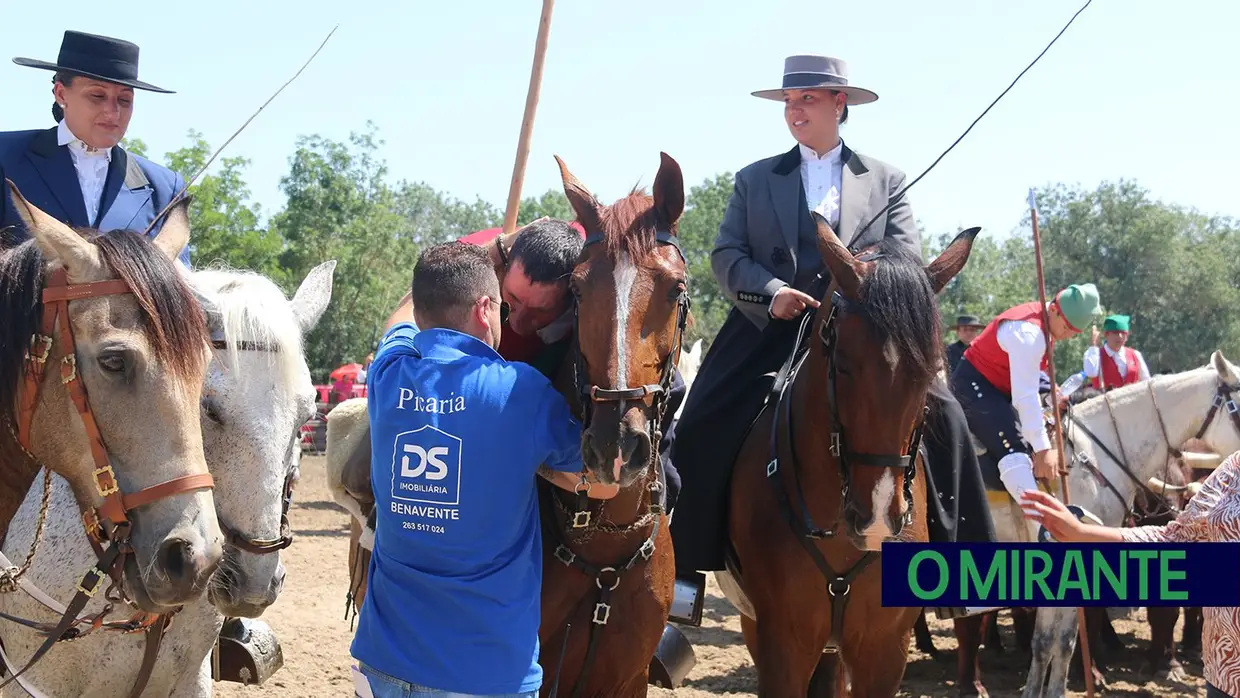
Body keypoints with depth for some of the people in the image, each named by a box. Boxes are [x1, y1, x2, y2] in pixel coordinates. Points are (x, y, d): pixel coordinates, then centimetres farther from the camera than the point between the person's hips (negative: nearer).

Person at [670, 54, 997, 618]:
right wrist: (770, 290, -15)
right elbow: (725, 253, 4)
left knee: (941, 416, -17)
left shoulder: (885, 180, 14)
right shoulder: (754, 180, 15)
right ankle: (684, 567, -6)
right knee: (702, 427, -16)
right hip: (771, 330, 1)